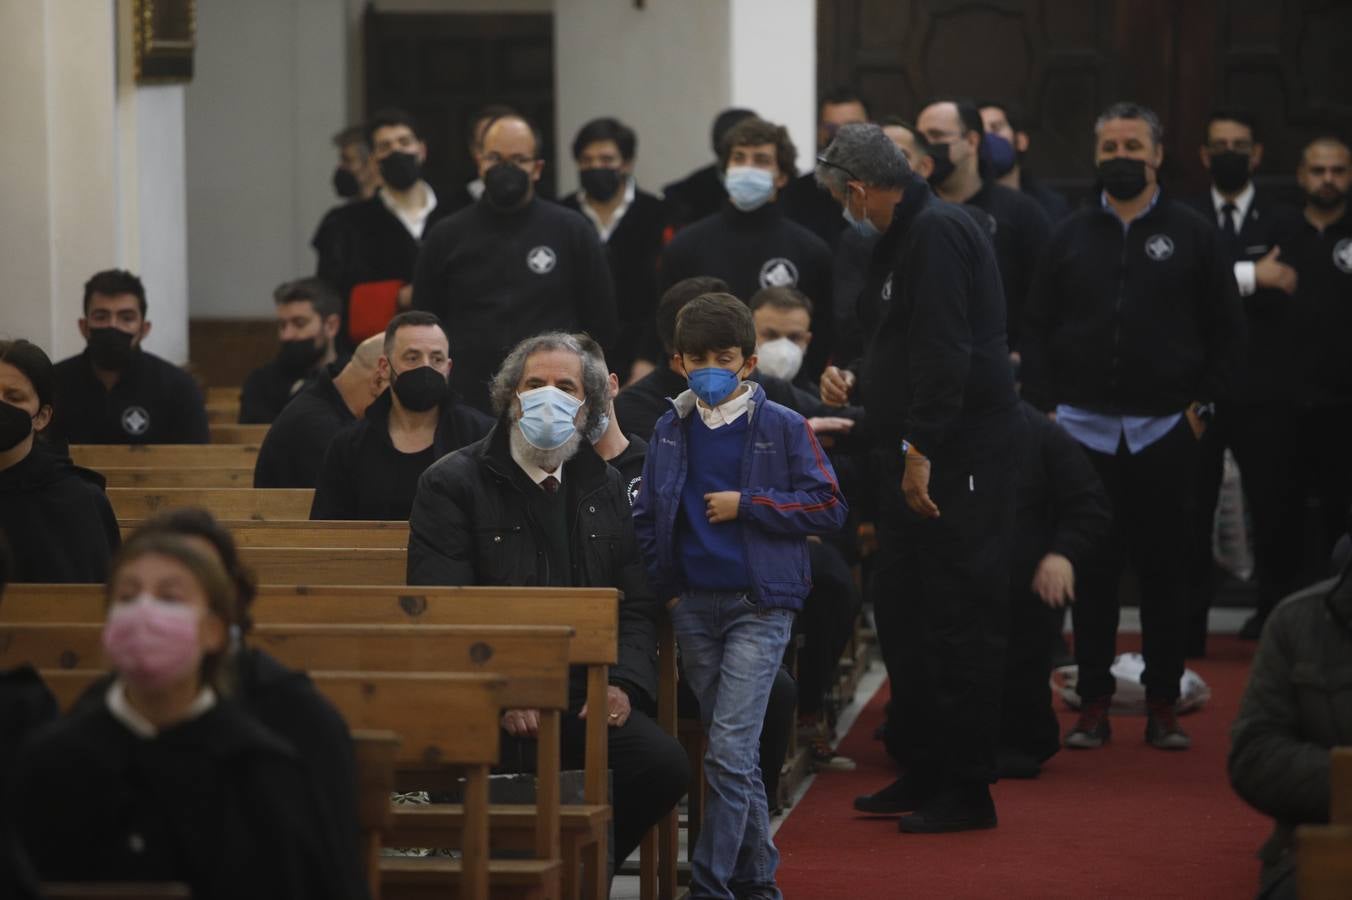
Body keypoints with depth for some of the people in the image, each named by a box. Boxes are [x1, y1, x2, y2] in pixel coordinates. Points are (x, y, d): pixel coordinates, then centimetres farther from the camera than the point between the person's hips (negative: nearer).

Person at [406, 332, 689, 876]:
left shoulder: (606, 489, 18)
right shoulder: (452, 484, 2)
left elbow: (637, 606, 16)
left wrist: (623, 684, -4)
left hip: (584, 693, 5)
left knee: (665, 765, -20)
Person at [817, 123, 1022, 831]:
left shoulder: (937, 235, -15)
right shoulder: (909, 236, 18)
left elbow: (944, 351, -23)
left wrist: (921, 448, -25)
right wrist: (858, 383, 20)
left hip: (952, 463, -11)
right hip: (917, 461, 11)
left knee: (957, 625, -7)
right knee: (902, 615, 15)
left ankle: (965, 791, -3)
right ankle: (922, 774, 23)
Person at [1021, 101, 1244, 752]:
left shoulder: (1192, 235, 4)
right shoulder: (1070, 236, 8)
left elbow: (1226, 331, 6)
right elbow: (1037, 330, 9)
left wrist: (1203, 404, -2)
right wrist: (1044, 405, 0)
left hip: (1165, 430, -1)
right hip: (1084, 429, 1)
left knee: (1165, 571, 3)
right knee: (1091, 573, 4)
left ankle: (1163, 708, 10)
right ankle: (1093, 706, 10)